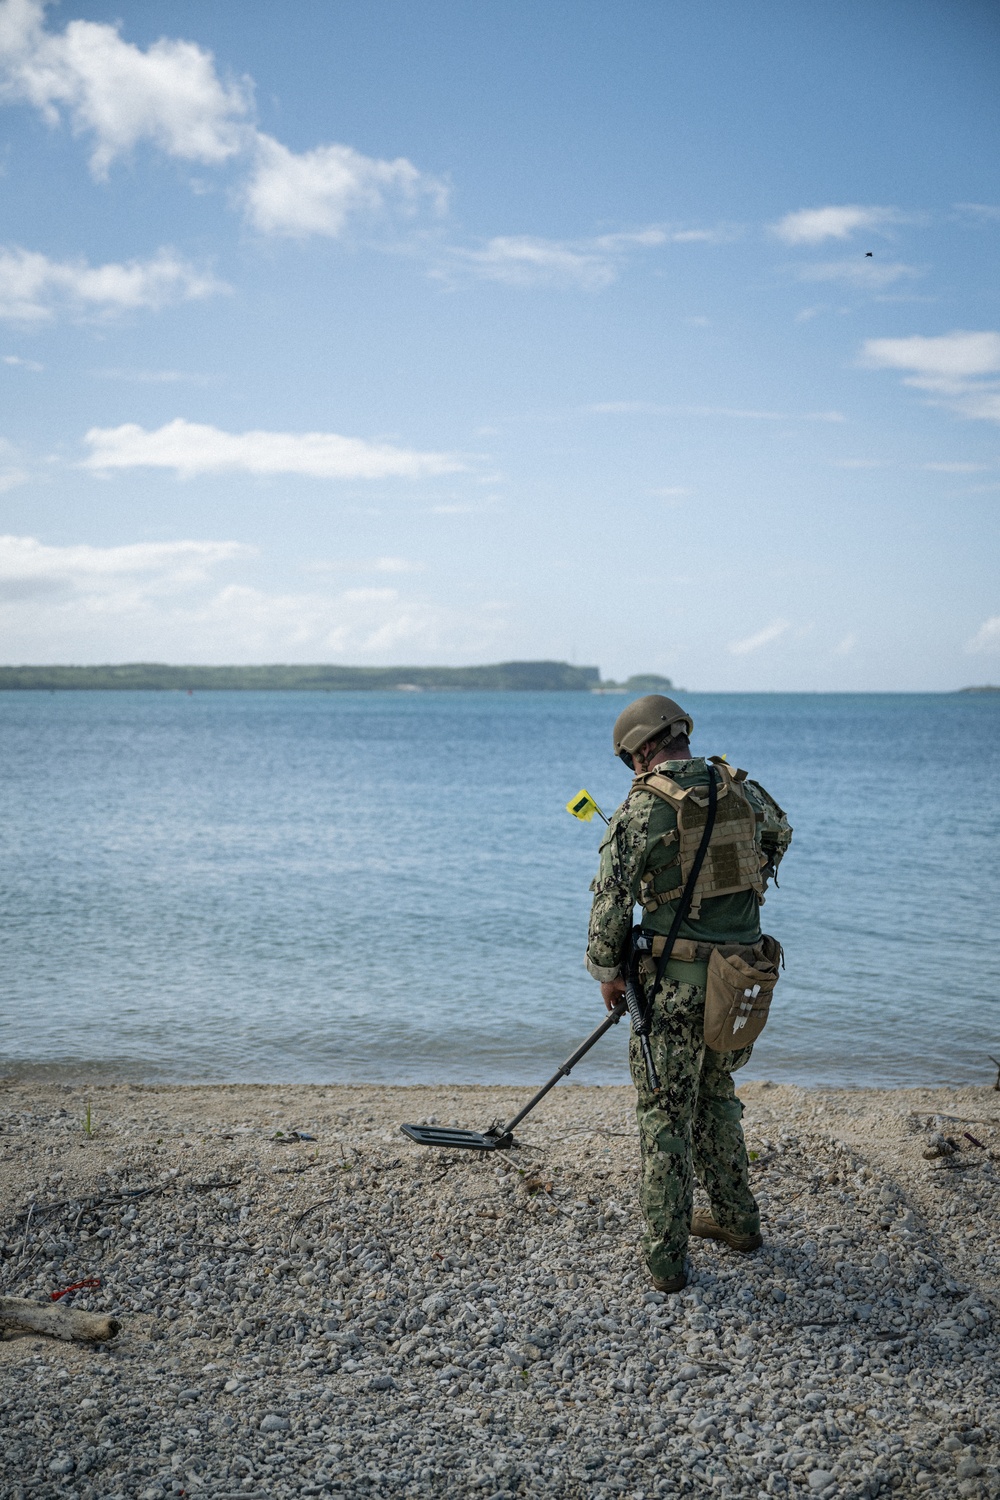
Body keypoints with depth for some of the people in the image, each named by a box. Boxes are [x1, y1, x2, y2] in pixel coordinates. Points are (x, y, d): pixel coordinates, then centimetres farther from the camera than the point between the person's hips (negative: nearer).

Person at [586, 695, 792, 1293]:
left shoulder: (643, 806, -12)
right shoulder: (739, 788, 4)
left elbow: (611, 897, -12)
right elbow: (781, 832, 26)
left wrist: (608, 971, 2)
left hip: (675, 979, -5)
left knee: (667, 1114, 5)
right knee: (716, 1094, 24)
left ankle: (667, 1258, 10)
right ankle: (738, 1220, 34)